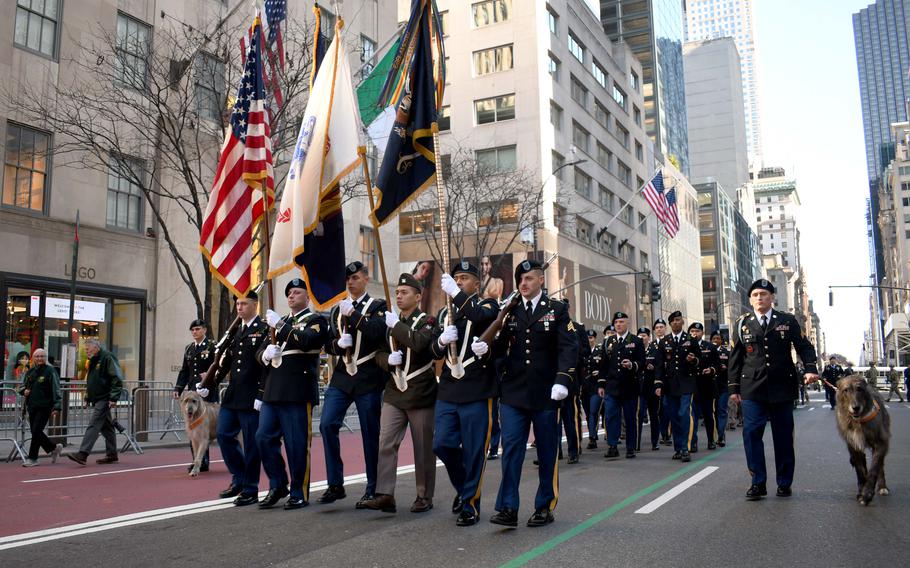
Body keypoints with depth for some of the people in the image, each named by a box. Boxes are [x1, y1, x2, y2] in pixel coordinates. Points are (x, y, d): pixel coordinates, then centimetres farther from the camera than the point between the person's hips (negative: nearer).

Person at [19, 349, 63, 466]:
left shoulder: (50, 371, -5)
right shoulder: (29, 372, 14)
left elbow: (56, 390, -9)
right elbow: (22, 386, 26)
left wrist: (57, 407, -16)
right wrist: (24, 391, 0)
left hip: (44, 407, -7)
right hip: (31, 407, 7)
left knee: (36, 431, -9)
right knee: (35, 432, 9)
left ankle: (32, 458, 0)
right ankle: (53, 449, 27)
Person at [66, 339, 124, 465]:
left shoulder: (107, 358, -12)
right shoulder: (93, 361, 18)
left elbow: (117, 379, -18)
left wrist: (113, 398, -21)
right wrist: (87, 397, 20)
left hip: (104, 399, -10)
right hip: (97, 399, 10)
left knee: (93, 425, -14)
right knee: (106, 427, 13)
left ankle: (83, 454, -17)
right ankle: (112, 455, 18)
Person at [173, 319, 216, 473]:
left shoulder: (212, 346, -3)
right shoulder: (189, 349, 17)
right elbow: (184, 371, 17)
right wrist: (178, 388, 8)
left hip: (207, 392, -6)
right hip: (192, 391, 7)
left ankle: (203, 461, 1)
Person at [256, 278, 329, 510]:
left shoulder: (316, 320, 2)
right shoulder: (280, 321, 23)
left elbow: (306, 341, -19)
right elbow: (261, 350, 19)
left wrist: (280, 325, -15)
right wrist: (266, 352, -4)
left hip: (298, 392, -7)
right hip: (272, 391, 7)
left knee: (297, 444, -3)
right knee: (264, 437, 4)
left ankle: (299, 494, 8)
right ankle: (277, 486, 18)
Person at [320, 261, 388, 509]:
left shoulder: (378, 306, 1)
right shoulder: (337, 310, 15)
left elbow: (378, 333, -18)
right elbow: (329, 344, 16)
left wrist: (353, 313, -19)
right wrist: (338, 344, -6)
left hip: (369, 379, -4)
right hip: (342, 377, 4)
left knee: (370, 434, 1)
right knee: (327, 424, -10)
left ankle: (373, 490, 13)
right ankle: (335, 485, 0)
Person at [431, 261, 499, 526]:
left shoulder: (487, 306, 1)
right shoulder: (444, 313, 16)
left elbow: (482, 319, -24)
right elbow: (434, 352, 12)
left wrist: (457, 294, -24)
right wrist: (442, 340, -10)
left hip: (477, 392, -5)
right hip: (448, 391, 5)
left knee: (474, 451, 1)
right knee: (442, 444, 2)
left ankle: (470, 504, 15)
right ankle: (463, 487, 27)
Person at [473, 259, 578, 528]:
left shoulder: (557, 310, 1)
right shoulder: (510, 311, 10)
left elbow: (568, 347, -8)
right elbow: (501, 343, 4)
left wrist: (562, 380, -21)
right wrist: (485, 346, -19)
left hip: (546, 394, -2)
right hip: (514, 392, 2)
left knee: (547, 452, 8)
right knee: (511, 448, -4)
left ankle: (545, 507, 20)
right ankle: (508, 509, -1)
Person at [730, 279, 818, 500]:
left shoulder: (788, 321, 7)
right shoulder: (742, 324, 8)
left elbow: (804, 347, 7)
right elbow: (735, 358, 9)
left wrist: (810, 369, -11)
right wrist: (734, 387, 6)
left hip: (782, 388, 0)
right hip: (752, 390, 0)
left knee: (784, 436, 6)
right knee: (751, 434, -8)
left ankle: (784, 483, 18)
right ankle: (758, 483, 0)